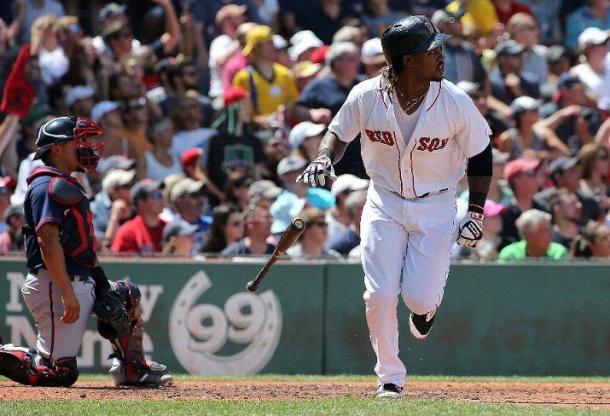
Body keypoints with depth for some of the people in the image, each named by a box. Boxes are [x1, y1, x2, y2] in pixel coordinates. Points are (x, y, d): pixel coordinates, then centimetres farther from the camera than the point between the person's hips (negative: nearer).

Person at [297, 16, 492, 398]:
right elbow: (339, 133, 4)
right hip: (385, 203, 1)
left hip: (436, 206, -1)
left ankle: (426, 306, 29)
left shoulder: (456, 103, -17)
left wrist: (476, 213, -4)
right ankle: (390, 377, 10)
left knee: (419, 298, -10)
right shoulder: (366, 97, -16)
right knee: (380, 295, -9)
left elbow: (480, 153, -2)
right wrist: (325, 159, -17)